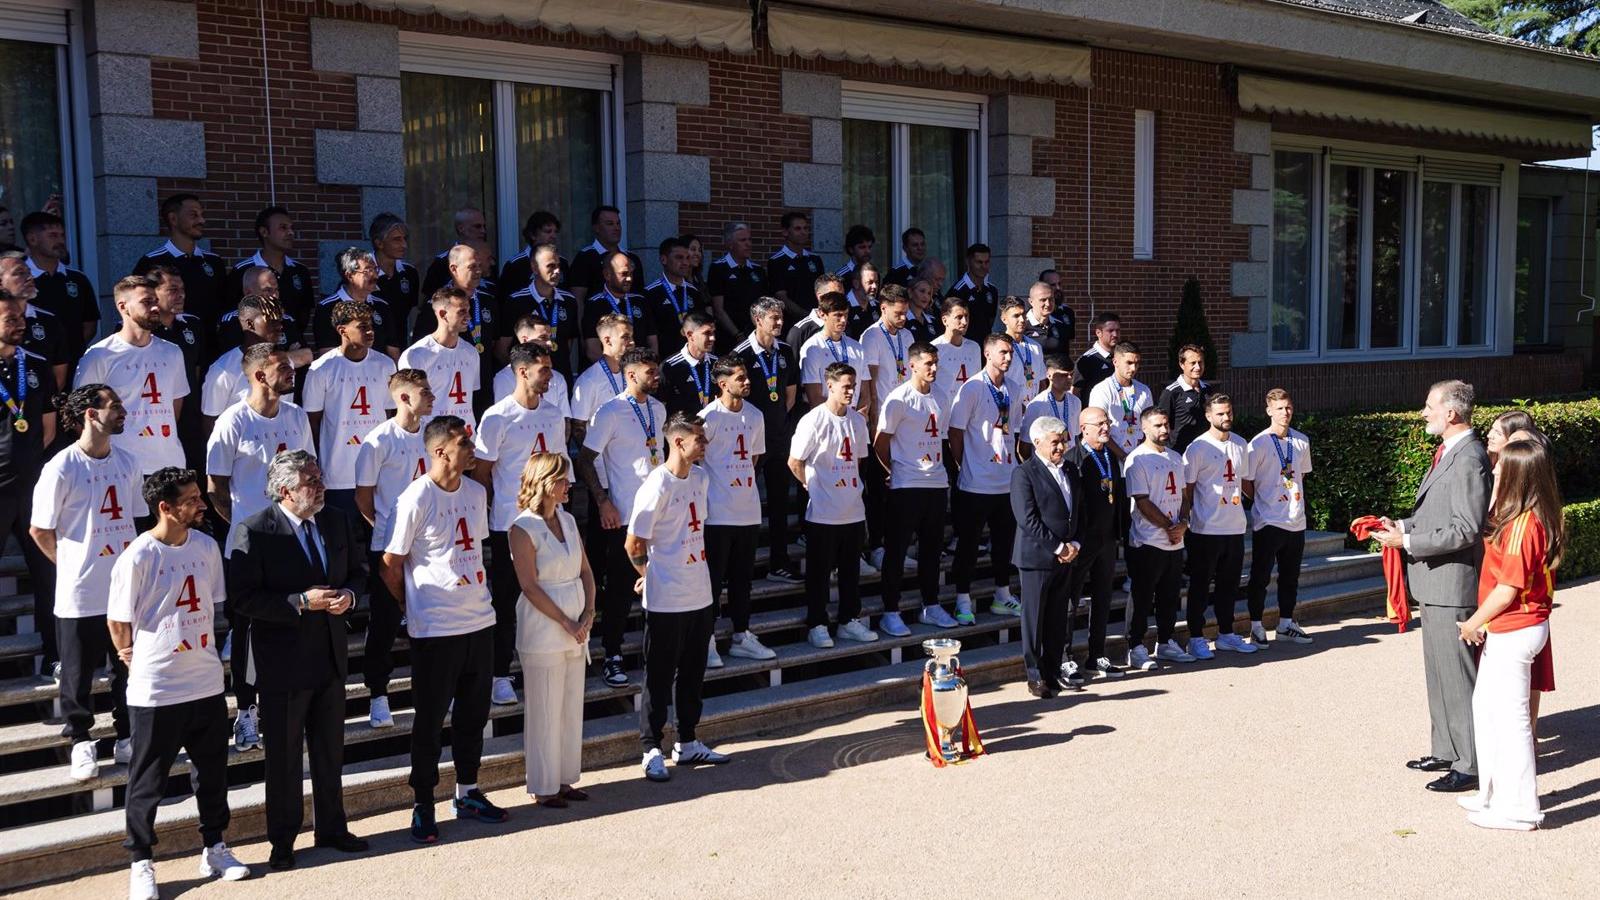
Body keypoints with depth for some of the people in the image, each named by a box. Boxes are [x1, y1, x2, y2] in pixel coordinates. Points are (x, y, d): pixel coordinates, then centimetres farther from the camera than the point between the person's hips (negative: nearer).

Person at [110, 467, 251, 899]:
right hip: (155, 689, -5)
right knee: (147, 781, 8)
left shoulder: (206, 546, 0)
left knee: (213, 771, 15)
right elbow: (118, 621, -7)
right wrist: (133, 657, 6)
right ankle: (141, 863, 24)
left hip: (206, 682, 5)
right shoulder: (137, 557, -16)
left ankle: (214, 849, 31)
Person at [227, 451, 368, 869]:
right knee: (283, 757, 9)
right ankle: (282, 841, 24)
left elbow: (358, 568, 14)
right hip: (283, 659, -5)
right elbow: (243, 598, -18)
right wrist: (302, 602, -24)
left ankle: (331, 828, 33)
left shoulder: (337, 521, 1)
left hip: (331, 655, 5)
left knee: (330, 751, 18)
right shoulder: (254, 531, -16)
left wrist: (348, 594, -8)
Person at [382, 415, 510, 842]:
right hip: (435, 629, -6)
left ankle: (468, 794, 30)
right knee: (430, 719, 4)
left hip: (480, 620, 6)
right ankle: (423, 806, 17)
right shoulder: (416, 499, -14)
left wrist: (476, 592, 14)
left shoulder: (476, 492, 7)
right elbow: (391, 565, -8)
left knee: (473, 712, 15)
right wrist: (413, 608, 2)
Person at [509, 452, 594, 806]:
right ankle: (543, 787, 14)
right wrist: (565, 622, -15)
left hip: (576, 627, 7)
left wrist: (589, 613, -3)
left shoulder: (567, 519, 8)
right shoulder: (523, 528, -13)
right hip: (542, 629, -7)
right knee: (545, 709, 1)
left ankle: (564, 778, 25)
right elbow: (529, 586, -16)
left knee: (572, 705, 13)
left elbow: (585, 570, 10)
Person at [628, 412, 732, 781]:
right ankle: (652, 750, 14)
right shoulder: (657, 485, -18)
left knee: (692, 673, 16)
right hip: (666, 600, -7)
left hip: (700, 595, 8)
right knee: (660, 676, 3)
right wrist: (651, 574, 1)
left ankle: (687, 744, 29)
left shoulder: (701, 477, 6)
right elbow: (634, 545, -14)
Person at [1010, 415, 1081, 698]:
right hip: (1036, 556, -6)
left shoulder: (1069, 471, 14)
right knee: (1035, 618, 2)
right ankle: (1035, 677, 10)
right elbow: (1028, 519, -16)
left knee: (1059, 618, 11)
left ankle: (1053, 672, 21)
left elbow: (1080, 511, 16)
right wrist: (1058, 547, -14)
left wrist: (1074, 544, 0)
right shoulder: (1024, 473, -9)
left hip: (1066, 557, 6)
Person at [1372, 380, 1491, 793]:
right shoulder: (1447, 453, 13)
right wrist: (1401, 525, 7)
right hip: (1434, 583, 11)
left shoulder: (1469, 459, -19)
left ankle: (1469, 765, 7)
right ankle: (1446, 751, 30)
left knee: (1457, 675, -2)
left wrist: (1407, 541, -19)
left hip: (1452, 584, -11)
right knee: (1439, 672, 18)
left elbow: (1465, 529, -23)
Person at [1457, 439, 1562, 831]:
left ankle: (1518, 808, 10)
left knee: (1511, 717, 0)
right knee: (1485, 706, 19)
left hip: (1514, 632, -10)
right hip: (1505, 632, 10)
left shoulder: (1522, 524, -23)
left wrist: (1474, 623, -9)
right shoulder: (1515, 516, 6)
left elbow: (1507, 589, -21)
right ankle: (1495, 793, 30)